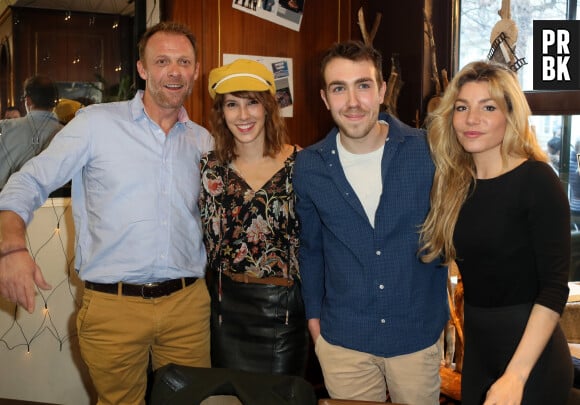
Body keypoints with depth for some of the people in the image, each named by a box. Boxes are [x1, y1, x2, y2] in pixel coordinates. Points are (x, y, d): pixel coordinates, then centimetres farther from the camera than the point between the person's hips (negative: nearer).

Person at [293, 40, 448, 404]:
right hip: (342, 340, 1)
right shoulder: (310, 166, -5)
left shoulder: (428, 152, -12)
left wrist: (443, 309, 2)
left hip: (417, 333, -1)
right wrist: (314, 313, 8)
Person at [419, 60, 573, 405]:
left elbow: (555, 286, -19)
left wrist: (516, 375, -24)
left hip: (530, 353, -6)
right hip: (476, 347, 6)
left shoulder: (537, 180, -15)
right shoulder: (455, 183, 3)